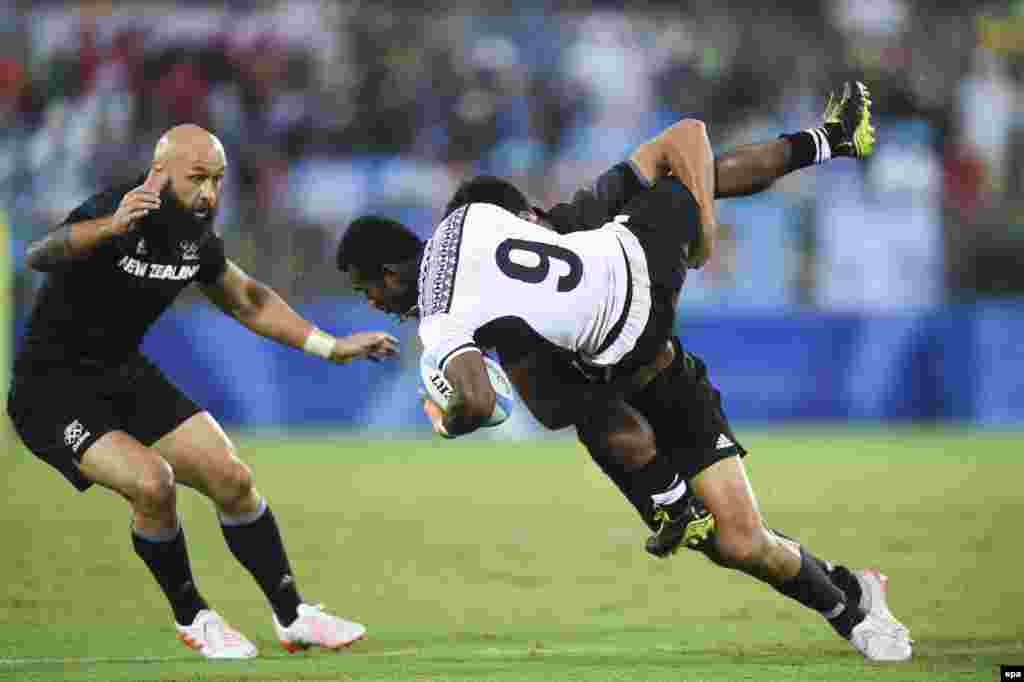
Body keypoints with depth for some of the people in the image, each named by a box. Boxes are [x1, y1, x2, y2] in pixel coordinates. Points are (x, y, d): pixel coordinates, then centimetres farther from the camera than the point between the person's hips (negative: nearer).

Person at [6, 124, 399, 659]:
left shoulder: (196, 238, -3)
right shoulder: (108, 215, -28)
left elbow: (247, 301, 17)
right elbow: (38, 257, -49)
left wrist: (330, 347, 16)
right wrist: (109, 229, -69)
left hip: (126, 375, 8)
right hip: (53, 390, -8)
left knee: (232, 480, 3)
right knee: (151, 481, -26)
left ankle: (292, 616, 20)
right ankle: (191, 618, -1)